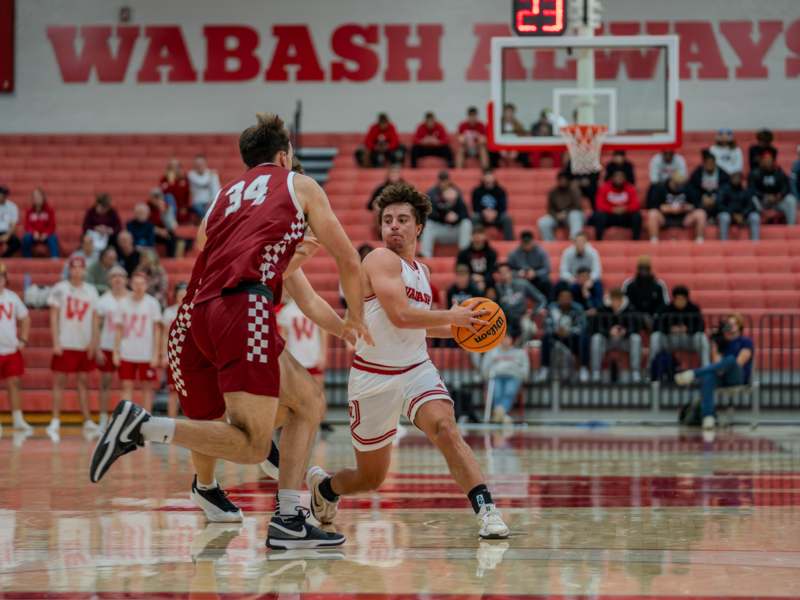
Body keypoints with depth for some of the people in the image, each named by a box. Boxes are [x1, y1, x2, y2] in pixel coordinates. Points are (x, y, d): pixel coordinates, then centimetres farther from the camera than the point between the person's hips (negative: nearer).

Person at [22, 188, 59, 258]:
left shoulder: (49, 210, -2)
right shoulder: (29, 211, 2)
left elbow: (52, 226, -4)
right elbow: (27, 226, 0)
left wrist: (46, 234, -22)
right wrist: (34, 232, -21)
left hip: (46, 235, -1)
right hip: (33, 235, 1)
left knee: (53, 238, -34)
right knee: (26, 238, -31)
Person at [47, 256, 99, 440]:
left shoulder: (91, 291, 8)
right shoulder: (59, 289, -4)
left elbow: (94, 318, 10)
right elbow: (53, 317, -5)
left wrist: (93, 341, 1)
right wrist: (56, 342, -12)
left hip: (84, 345, 4)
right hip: (65, 344, -4)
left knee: (83, 382, 7)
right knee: (59, 381, -2)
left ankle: (87, 421, 9)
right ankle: (55, 422, 0)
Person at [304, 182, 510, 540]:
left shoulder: (421, 272, 13)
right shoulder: (382, 259, -12)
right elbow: (400, 316, -24)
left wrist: (456, 328, 14)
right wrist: (451, 316, -15)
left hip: (416, 370, 5)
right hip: (374, 377, -5)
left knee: (445, 427, -27)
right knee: (371, 478, 7)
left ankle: (486, 510, -34)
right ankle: (323, 484, 41)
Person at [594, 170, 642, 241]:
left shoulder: (630, 188, -5)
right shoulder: (604, 188, -9)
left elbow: (636, 205, -13)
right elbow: (599, 205, -14)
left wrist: (625, 209, -32)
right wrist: (612, 209, -30)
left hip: (625, 218, 1)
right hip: (608, 217, -1)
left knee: (637, 216, -26)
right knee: (599, 215, -31)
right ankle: (598, 240, -26)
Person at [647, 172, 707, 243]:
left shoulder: (687, 189, -1)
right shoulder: (660, 189, -10)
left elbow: (695, 205, 0)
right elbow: (652, 206, -16)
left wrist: (684, 208, -20)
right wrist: (670, 209, -24)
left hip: (683, 219, 2)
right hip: (664, 218, -2)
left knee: (701, 214, -23)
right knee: (652, 214, -35)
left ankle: (699, 239, -14)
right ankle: (654, 240, -29)